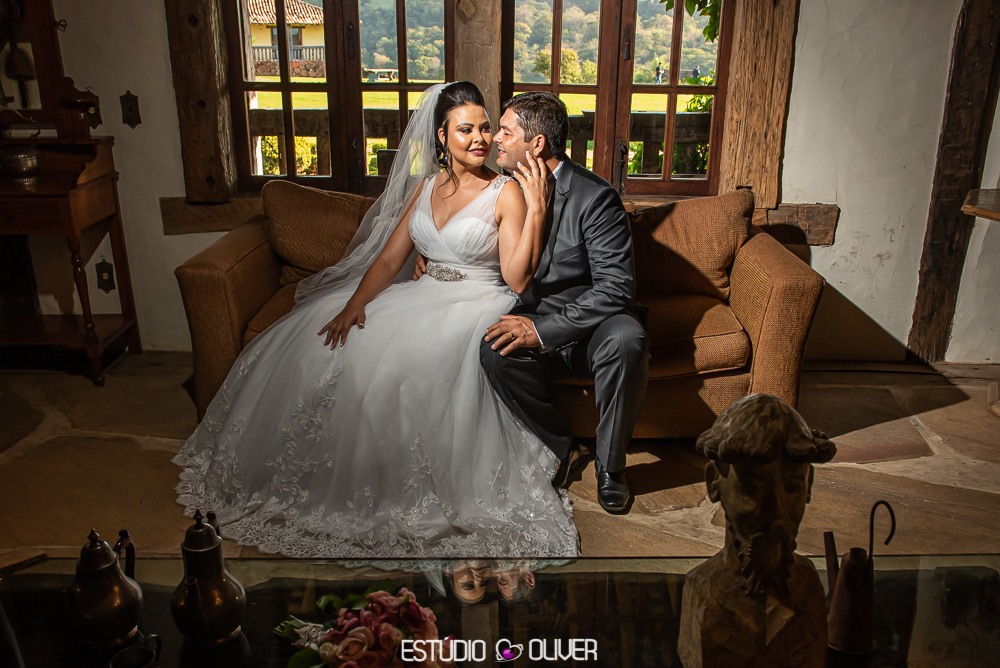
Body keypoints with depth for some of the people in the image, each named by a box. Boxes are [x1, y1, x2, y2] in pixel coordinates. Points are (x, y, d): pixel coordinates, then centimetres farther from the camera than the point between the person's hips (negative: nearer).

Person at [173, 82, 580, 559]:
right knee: (316, 347, -10)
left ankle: (399, 492, -10)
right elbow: (389, 258, 7)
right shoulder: (426, 185, 12)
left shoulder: (507, 193, -5)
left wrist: (537, 209, -21)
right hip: (423, 298, 6)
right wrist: (354, 303, -10)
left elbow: (517, 279, -15)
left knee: (395, 363, -32)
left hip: (476, 307, -6)